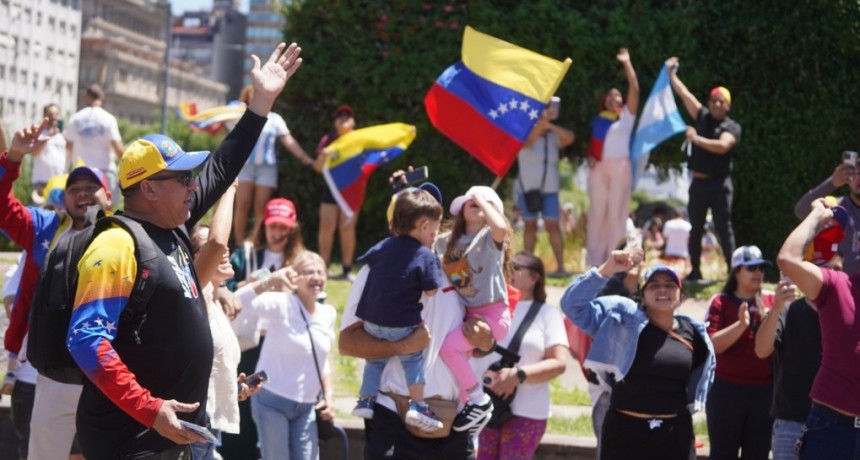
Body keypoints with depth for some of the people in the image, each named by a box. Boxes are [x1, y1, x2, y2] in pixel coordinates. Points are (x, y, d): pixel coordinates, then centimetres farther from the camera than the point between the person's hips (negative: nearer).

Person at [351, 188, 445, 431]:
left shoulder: (384, 246, 3)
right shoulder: (427, 256, -14)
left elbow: (364, 262, 17)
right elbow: (431, 291, -13)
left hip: (371, 320, 5)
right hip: (402, 324, -5)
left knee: (376, 357, 23)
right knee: (413, 359, 13)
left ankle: (366, 400, 20)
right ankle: (418, 405, 4)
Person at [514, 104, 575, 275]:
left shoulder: (553, 138, 5)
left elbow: (569, 138, -12)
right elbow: (529, 140, -26)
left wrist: (550, 125, -19)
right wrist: (543, 119, -37)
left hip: (549, 189, 1)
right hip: (527, 189, -1)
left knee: (553, 225, -6)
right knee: (530, 226, 3)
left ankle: (560, 265, -9)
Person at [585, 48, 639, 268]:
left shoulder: (627, 115, 4)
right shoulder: (599, 120, 13)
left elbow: (634, 89, -5)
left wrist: (627, 64, -6)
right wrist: (590, 156, -3)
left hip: (619, 165, -3)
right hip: (598, 166, 3)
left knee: (616, 212, -3)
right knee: (597, 211, 5)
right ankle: (594, 259, 10)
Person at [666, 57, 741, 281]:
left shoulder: (732, 127, -3)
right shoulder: (702, 117, 10)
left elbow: (722, 146, -21)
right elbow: (683, 93, 14)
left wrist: (696, 139, -18)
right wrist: (671, 72, 16)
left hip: (719, 183, -5)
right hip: (698, 181, 5)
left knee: (724, 228, -5)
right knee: (695, 228, 9)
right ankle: (695, 270, 16)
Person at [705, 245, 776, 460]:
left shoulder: (772, 301, 6)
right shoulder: (721, 302, 0)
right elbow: (712, 344, -11)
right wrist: (741, 324, -24)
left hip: (765, 391, 2)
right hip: (727, 390, -2)